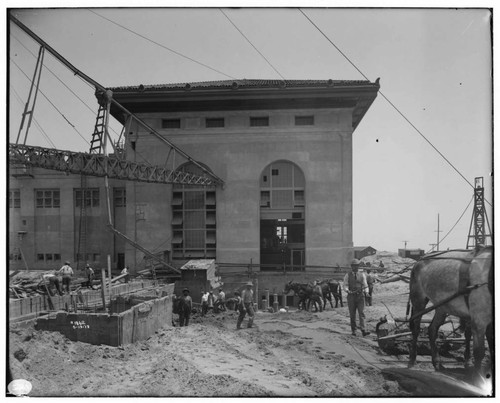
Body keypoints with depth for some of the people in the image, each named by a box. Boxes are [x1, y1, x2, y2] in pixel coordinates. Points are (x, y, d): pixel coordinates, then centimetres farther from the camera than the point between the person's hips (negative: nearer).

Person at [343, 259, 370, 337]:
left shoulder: (362, 275, 9)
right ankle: (353, 330, 13)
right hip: (351, 296, 0)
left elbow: (365, 285, 7)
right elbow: (345, 286, -1)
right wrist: (348, 291, -22)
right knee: (352, 315, 5)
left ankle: (363, 330, -16)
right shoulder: (347, 276, 5)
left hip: (360, 296, 0)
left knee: (361, 313, -9)